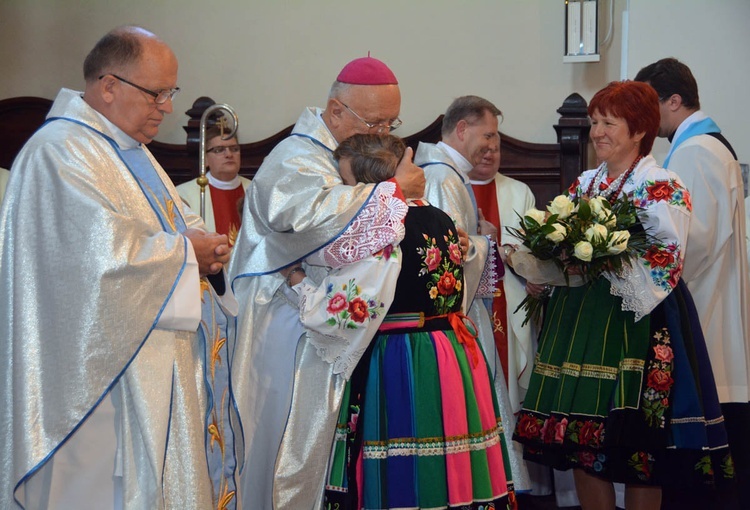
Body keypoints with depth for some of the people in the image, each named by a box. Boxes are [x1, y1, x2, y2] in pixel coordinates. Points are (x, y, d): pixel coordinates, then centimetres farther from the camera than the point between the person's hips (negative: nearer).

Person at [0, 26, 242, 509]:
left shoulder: (131, 150, 16)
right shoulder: (61, 153, -16)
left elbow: (175, 222, 23)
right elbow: (107, 252, -26)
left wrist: (208, 249, 0)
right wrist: (188, 251, -12)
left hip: (167, 363, 10)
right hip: (112, 375, -10)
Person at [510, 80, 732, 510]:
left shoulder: (663, 188, -5)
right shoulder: (584, 184, 15)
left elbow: (666, 264, -15)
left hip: (638, 320, -6)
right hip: (581, 318, 6)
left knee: (638, 447, -1)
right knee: (582, 440, 7)